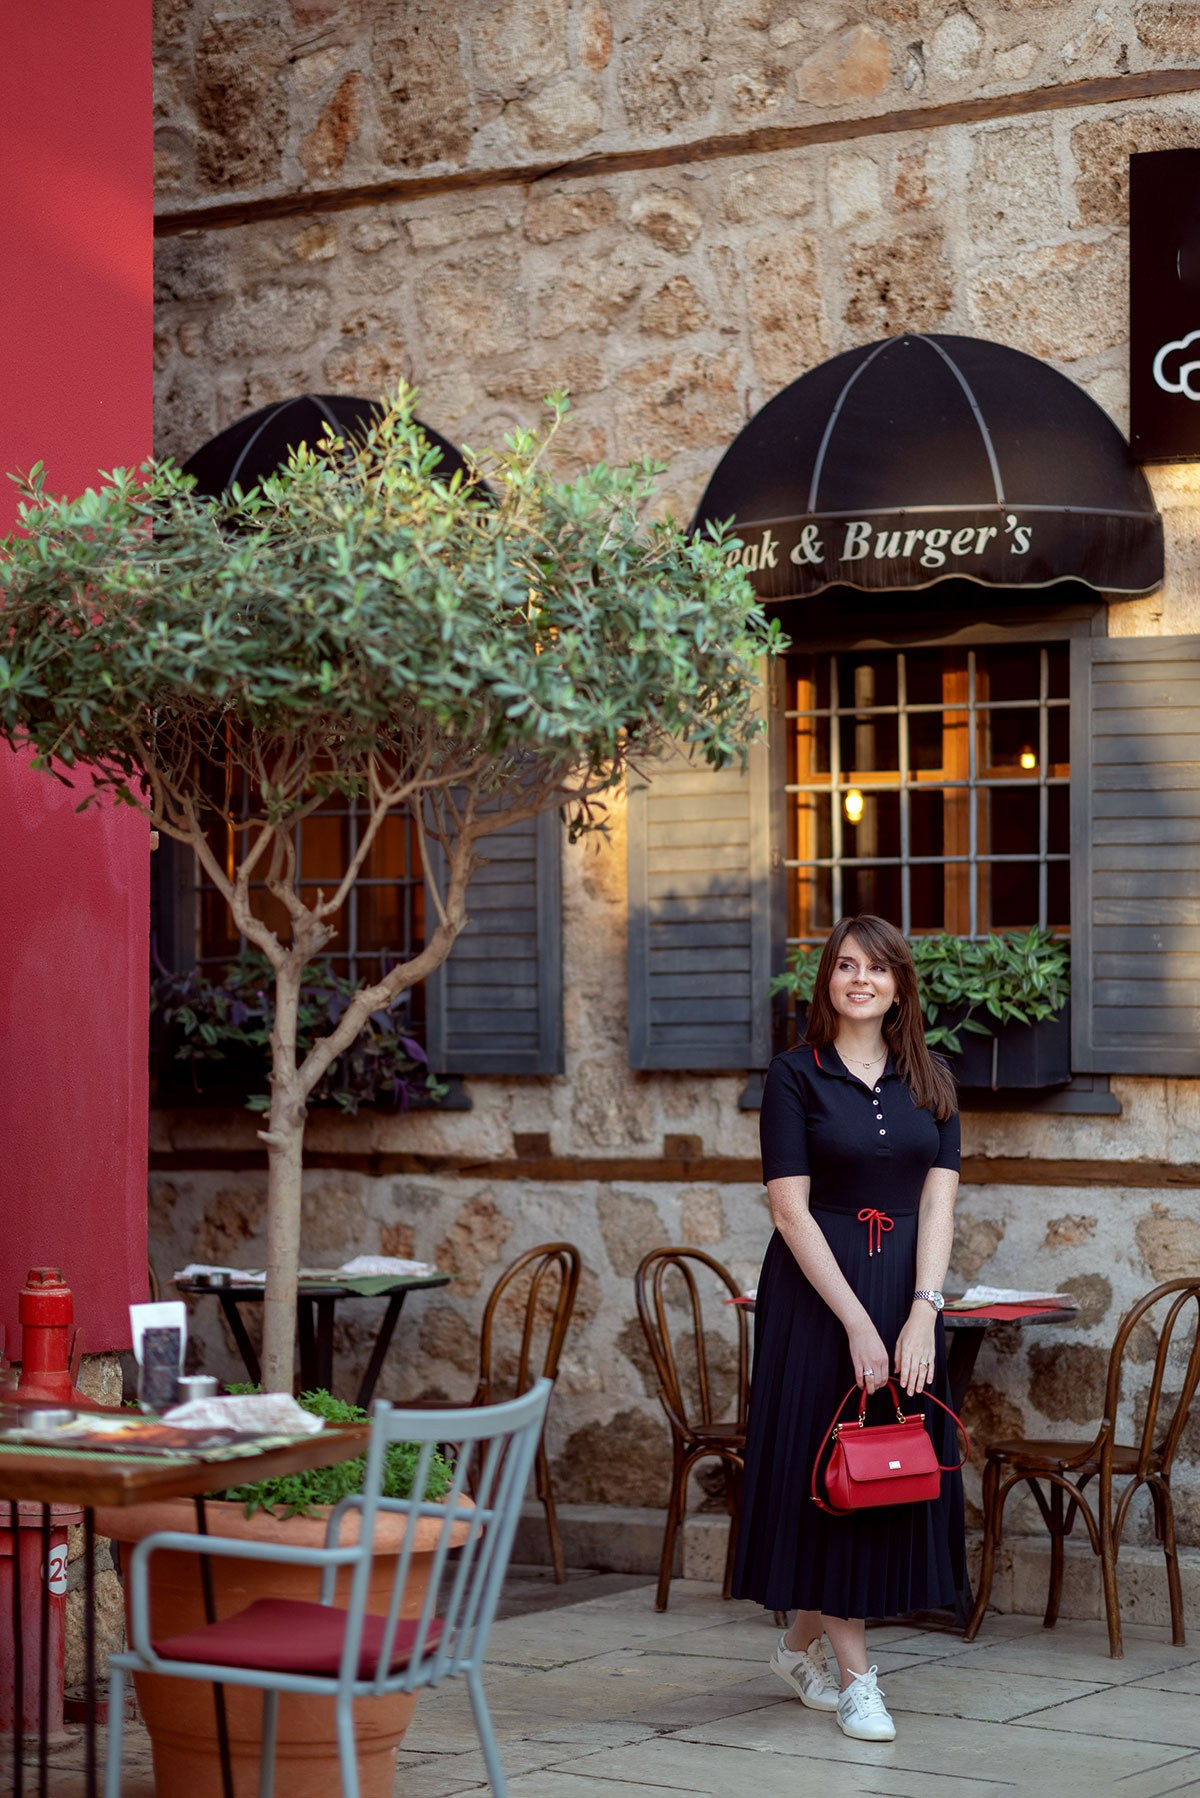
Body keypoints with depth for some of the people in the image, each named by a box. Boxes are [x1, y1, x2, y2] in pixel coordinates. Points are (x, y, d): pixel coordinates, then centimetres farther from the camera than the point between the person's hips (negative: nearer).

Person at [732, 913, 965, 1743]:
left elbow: (937, 1201, -1)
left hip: (907, 1293, 4)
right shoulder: (797, 1076, -4)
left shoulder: (930, 1082, 7)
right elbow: (791, 1208, -10)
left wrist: (922, 1314, -14)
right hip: (816, 1290, -4)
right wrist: (857, 1323, -16)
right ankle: (855, 1676, 6)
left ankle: (802, 1645, 26)